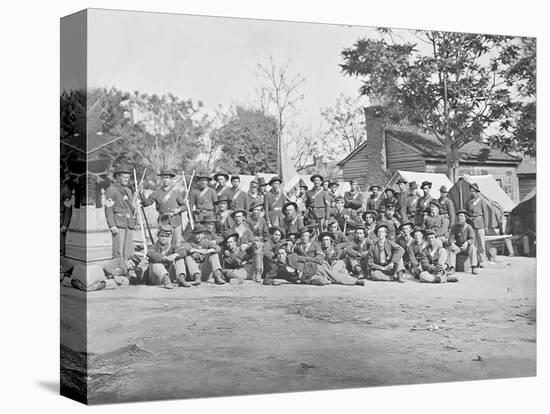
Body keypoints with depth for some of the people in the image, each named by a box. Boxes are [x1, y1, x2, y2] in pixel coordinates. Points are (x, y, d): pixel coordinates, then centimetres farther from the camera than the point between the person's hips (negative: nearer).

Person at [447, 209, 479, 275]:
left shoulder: (469, 227, -8)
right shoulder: (454, 227, -2)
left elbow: (473, 239, -19)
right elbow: (451, 238, -8)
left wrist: (467, 242, -41)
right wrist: (452, 244, -32)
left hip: (466, 248, -2)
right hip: (457, 247, 2)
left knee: (472, 247, -32)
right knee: (451, 248, -28)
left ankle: (474, 268, -35)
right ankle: (452, 268, -37)